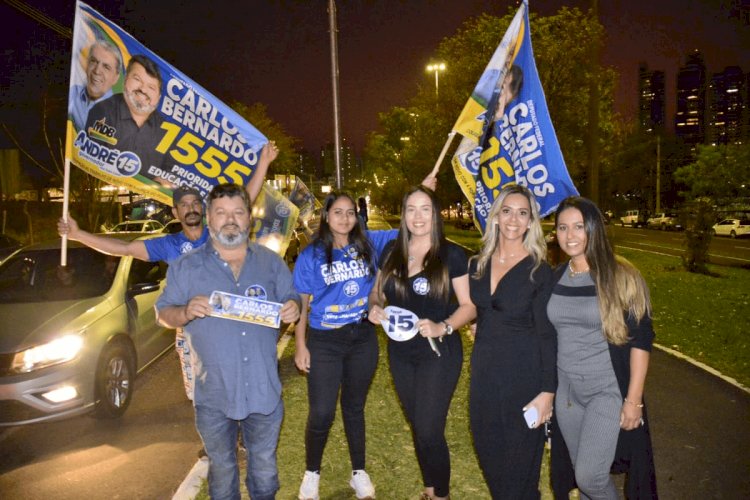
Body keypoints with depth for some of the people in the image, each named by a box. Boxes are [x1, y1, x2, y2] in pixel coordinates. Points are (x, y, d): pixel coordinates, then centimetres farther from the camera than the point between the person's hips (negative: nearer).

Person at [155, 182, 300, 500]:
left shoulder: (271, 263, 4)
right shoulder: (186, 267, -1)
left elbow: (291, 300, 9)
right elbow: (163, 313, 0)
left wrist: (293, 308, -15)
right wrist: (185, 312, -22)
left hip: (263, 388, 1)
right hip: (213, 393, -1)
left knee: (264, 467, 19)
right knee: (221, 468, 17)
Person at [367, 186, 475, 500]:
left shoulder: (452, 254, -10)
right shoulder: (392, 251, 3)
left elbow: (469, 306, -9)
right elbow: (377, 291, 12)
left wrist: (443, 326, -25)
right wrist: (374, 307, -10)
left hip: (438, 353, -5)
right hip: (400, 353, 5)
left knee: (429, 431, -4)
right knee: (416, 426, 18)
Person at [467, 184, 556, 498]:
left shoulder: (539, 271, -10)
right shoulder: (476, 265, 4)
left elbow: (547, 335, -10)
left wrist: (547, 391, -13)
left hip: (524, 373, -5)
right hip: (484, 370, 5)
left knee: (520, 459, 9)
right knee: (488, 451, 16)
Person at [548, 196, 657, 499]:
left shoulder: (620, 276, -12)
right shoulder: (555, 278, 2)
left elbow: (640, 338, -11)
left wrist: (633, 399, -13)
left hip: (609, 390, -5)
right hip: (566, 390, 5)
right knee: (581, 473, 16)